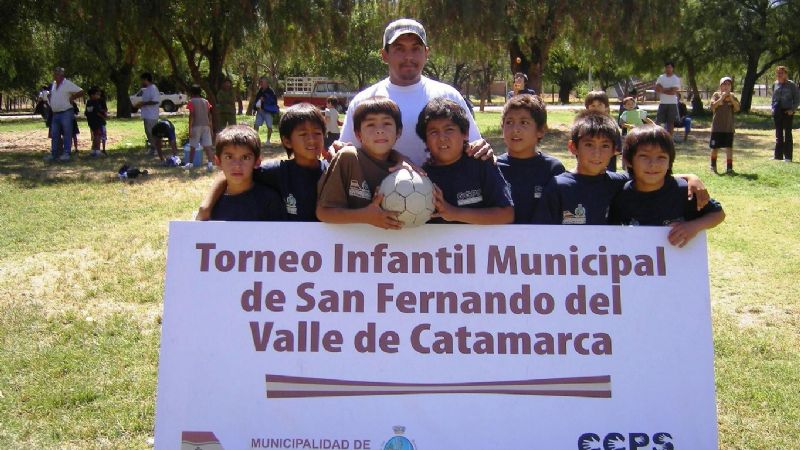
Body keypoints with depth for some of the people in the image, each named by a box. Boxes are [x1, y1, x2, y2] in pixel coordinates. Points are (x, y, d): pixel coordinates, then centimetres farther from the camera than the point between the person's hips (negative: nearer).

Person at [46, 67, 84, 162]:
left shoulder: (68, 84, -7)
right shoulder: (53, 85, 14)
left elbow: (81, 92, -9)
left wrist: (72, 98, -8)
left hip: (66, 113, -7)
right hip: (55, 114, 7)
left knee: (67, 134, -2)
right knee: (54, 135, 8)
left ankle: (66, 153, 0)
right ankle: (54, 154, 13)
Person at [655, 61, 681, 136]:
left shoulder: (676, 79, -3)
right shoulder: (661, 77, 8)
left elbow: (673, 91, -14)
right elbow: (657, 89, -3)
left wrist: (663, 89, -9)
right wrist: (668, 90, -12)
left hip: (672, 103, -2)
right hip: (662, 103, 2)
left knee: (671, 122, 3)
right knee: (658, 121, -3)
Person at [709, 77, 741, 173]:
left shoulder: (732, 96, 8)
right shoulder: (716, 95, 0)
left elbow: (737, 108, -3)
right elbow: (713, 106, -13)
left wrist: (731, 98, -11)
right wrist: (722, 97, -16)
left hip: (729, 127, 2)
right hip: (717, 126, -2)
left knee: (729, 148, -1)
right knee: (715, 147, 7)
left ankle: (729, 167, 2)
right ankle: (713, 166, 25)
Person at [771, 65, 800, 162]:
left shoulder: (791, 85, -5)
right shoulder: (775, 84, 8)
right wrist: (773, 108, 8)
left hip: (787, 111, -5)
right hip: (777, 112, 5)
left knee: (787, 134, -1)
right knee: (778, 134, 10)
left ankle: (788, 156, 3)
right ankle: (778, 155, 16)